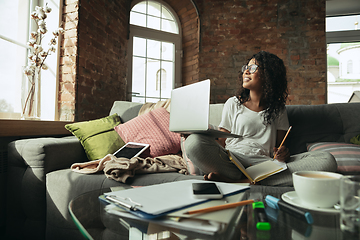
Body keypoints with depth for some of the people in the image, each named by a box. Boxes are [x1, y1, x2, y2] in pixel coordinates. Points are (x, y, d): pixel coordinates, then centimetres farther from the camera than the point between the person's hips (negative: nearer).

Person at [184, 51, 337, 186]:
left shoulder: (278, 109, 20)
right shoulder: (233, 104, 17)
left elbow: (280, 145, 18)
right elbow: (221, 142, 11)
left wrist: (283, 153, -6)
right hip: (232, 162, -2)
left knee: (327, 160, -23)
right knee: (194, 142, -29)